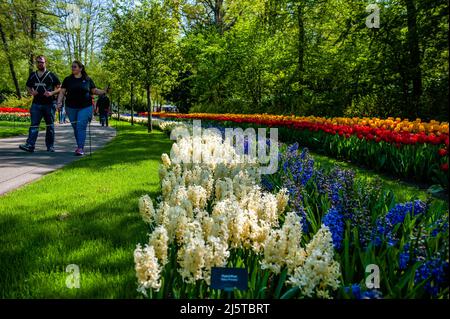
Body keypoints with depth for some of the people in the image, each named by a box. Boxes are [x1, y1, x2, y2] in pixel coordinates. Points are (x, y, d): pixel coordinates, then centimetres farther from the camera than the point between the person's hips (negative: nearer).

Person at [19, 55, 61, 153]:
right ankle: (30, 145, -13)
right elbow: (28, 87, 22)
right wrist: (31, 92, -1)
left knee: (50, 126, 6)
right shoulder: (32, 75, 12)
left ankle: (50, 146, 14)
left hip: (49, 104, -2)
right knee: (34, 125, -7)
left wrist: (51, 93, -16)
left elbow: (59, 88, 2)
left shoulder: (51, 75, 1)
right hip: (36, 104, 2)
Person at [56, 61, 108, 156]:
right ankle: (79, 146, 25)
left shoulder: (88, 79, 4)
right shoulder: (67, 80, 6)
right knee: (75, 128, 10)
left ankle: (80, 148, -14)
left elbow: (94, 90, 10)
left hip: (85, 107, -2)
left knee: (81, 127, -13)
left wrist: (104, 91, -8)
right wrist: (59, 102, -10)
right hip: (71, 108, 2)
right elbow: (62, 92, 4)